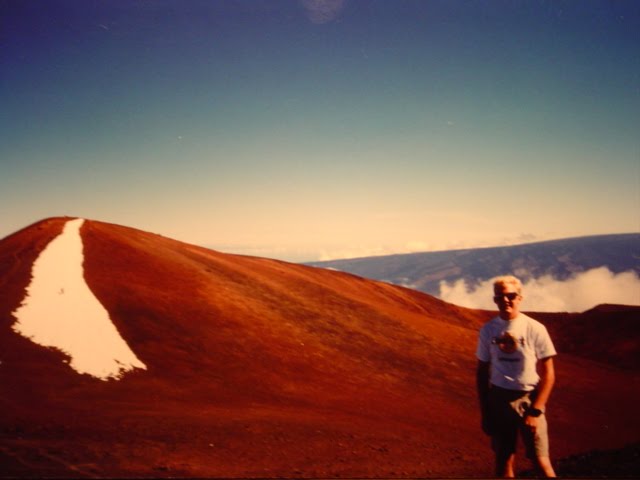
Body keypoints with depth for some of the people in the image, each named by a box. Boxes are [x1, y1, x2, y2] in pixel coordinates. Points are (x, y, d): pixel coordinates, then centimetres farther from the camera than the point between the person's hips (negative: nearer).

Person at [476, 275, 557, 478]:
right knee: (503, 461, 9)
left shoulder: (535, 329, -8)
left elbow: (548, 374, -5)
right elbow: (483, 371, 7)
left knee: (541, 461, -3)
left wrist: (535, 411, -10)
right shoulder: (488, 330, 0)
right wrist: (484, 411, 6)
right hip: (499, 398, 2)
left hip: (529, 398, -2)